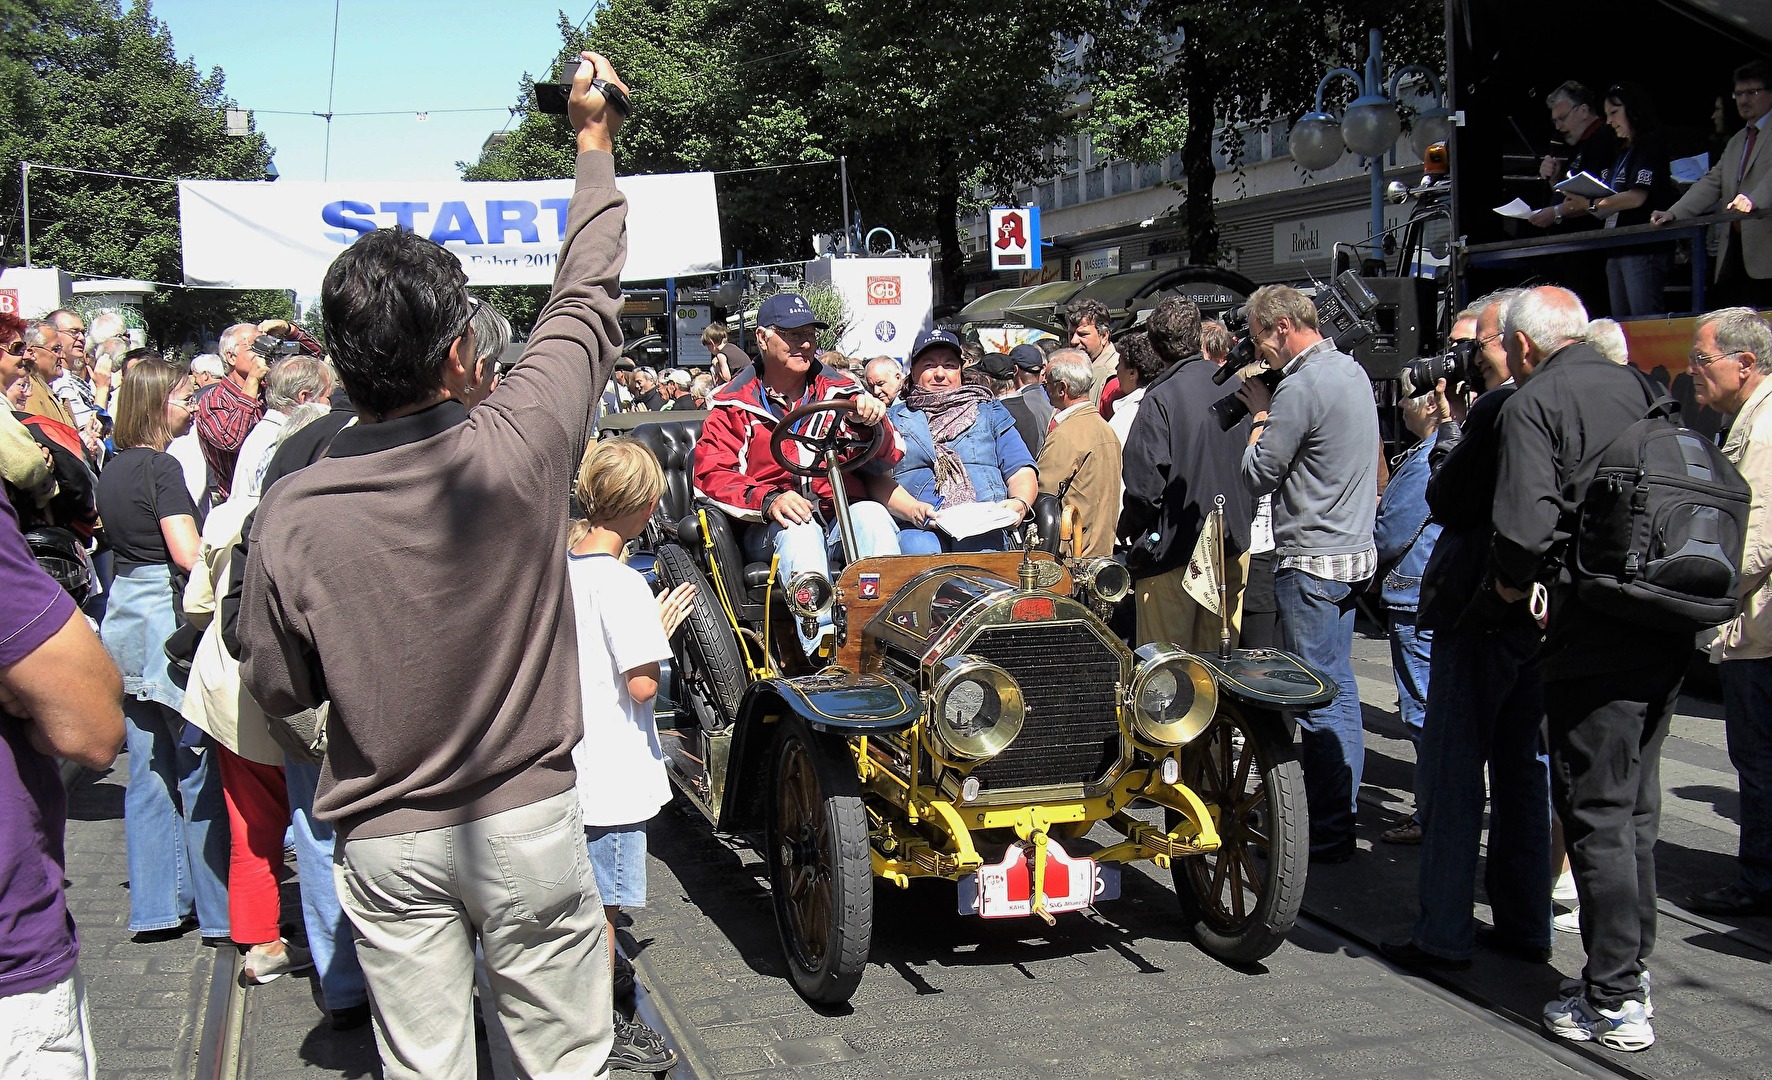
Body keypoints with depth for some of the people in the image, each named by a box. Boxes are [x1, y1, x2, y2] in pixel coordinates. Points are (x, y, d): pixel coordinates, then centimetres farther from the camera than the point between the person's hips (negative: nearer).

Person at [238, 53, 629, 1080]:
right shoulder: (517, 447, -18)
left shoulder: (289, 513, -16)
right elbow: (590, 297, -1)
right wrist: (594, 139, 13)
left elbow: (282, 701, -3)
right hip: (529, 821, -1)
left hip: (384, 839, 1)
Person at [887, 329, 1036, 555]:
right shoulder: (893, 419, 24)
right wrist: (911, 509, -14)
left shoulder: (990, 413, 28)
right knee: (918, 547, -37)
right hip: (918, 529, 0)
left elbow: (1022, 473, 18)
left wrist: (1020, 503, -7)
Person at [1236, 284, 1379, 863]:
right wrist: (1270, 406, 8)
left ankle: (1328, 834, 2)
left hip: (1311, 560, -10)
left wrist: (1261, 412, 1)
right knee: (1339, 687, 15)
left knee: (1319, 697, -4)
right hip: (1353, 549, 10)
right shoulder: (1351, 369, 11)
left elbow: (1257, 475, -11)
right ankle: (1340, 810, 24)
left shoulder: (1300, 388, -18)